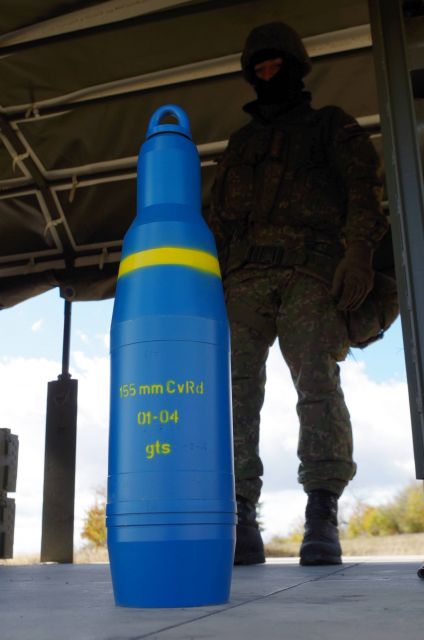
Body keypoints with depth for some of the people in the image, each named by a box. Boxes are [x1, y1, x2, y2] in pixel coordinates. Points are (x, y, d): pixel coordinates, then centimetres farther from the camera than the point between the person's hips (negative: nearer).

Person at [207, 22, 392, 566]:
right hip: (245, 275, 4)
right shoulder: (239, 144, 31)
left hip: (312, 268, -3)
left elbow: (364, 186, 3)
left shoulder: (331, 125, 19)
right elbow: (218, 217, 25)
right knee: (236, 388, -11)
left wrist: (359, 251, -15)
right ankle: (240, 523, -11)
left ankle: (322, 521, -15)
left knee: (317, 381, -16)